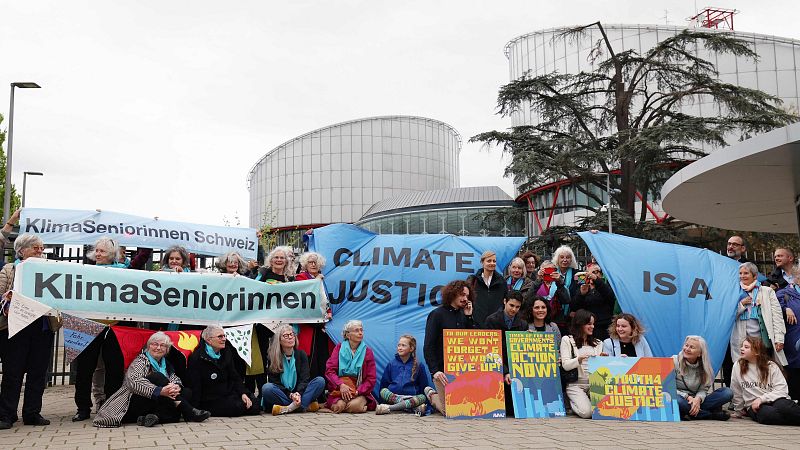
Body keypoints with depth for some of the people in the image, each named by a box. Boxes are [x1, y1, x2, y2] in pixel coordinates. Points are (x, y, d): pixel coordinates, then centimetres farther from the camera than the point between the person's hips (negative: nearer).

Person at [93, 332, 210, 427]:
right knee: (156, 377, -26)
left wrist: (176, 387, -23)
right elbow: (134, 382, -24)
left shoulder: (165, 363, 17)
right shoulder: (141, 361, -5)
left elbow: (175, 379, 4)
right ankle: (188, 411, -29)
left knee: (186, 392, -10)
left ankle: (154, 416, -32)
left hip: (157, 404, 7)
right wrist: (160, 391, -37)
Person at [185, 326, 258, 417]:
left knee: (254, 404, -14)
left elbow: (234, 377, 10)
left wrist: (243, 393, -7)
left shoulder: (226, 353, 10)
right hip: (209, 401, -6)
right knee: (240, 407, -26)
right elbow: (194, 386, -14)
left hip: (228, 394, 7)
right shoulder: (197, 358, -11)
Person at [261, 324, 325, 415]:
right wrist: (290, 395, -22)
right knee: (266, 388, -32)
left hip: (299, 394, 2)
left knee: (320, 381, -20)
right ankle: (306, 406, -31)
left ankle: (289, 408, -34)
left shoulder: (301, 354, 6)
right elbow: (274, 382, -6)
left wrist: (298, 393, -24)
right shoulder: (273, 358, 1)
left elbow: (304, 379, -3)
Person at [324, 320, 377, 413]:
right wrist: (340, 385, -21)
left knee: (354, 406, -31)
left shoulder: (367, 352, 7)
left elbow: (371, 378, 2)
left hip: (360, 391, 1)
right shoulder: (339, 348, 7)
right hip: (338, 389, -1)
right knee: (340, 405, -32)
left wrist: (357, 392, -15)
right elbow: (329, 370, -3)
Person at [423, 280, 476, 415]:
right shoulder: (437, 315, -5)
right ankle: (432, 396, 24)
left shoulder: (464, 316, 12)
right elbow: (428, 347, -10)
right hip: (443, 371, -5)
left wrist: (469, 317, -3)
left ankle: (436, 396, 27)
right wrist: (434, 371, -20)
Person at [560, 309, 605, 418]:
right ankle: (572, 403, 9)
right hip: (575, 385, -3)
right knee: (586, 412, -26)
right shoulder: (567, 340, 5)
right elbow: (565, 365, -6)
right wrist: (580, 358, -24)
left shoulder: (598, 343, 18)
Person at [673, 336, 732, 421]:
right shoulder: (674, 362, -7)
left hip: (695, 400, 4)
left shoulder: (704, 366, 3)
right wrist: (687, 397, -22)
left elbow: (703, 389, -1)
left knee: (727, 392, -12)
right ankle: (713, 414, -23)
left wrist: (698, 398, -24)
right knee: (676, 401, -41)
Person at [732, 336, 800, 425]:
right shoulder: (738, 366, 7)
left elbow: (781, 389, -4)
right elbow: (737, 393, 15)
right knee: (767, 414, -36)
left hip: (774, 400, -1)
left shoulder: (771, 366, 5)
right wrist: (739, 411, 20)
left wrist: (762, 399, -16)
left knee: (783, 407, -38)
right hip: (753, 406, 1)